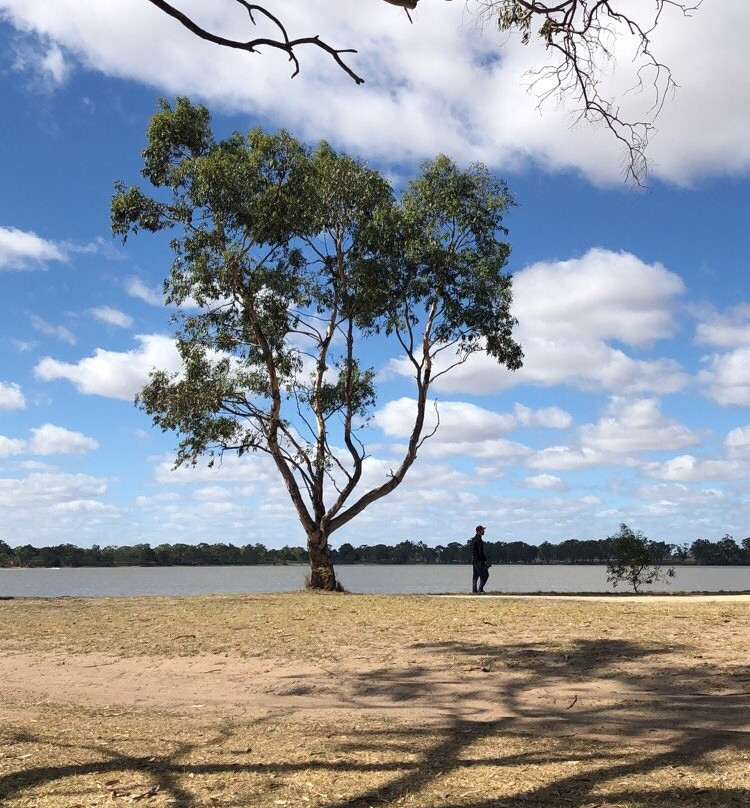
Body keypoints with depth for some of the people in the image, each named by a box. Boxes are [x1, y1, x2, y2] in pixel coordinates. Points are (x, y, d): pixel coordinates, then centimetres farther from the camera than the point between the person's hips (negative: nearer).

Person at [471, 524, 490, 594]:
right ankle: (480, 589, -10)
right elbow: (481, 552, -20)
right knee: (485, 575, -6)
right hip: (479, 560, -10)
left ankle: (474, 590, 8)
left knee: (475, 576, 9)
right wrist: (485, 560, -16)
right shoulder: (479, 540, -16)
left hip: (474, 560, 10)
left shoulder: (473, 539, 16)